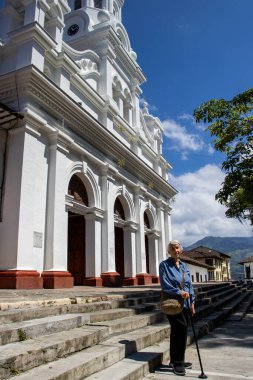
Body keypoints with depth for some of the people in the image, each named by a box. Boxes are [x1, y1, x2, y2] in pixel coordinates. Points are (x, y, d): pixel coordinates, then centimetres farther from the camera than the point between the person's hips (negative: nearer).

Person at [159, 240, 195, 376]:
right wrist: (179, 292, -21)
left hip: (185, 303, 6)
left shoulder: (184, 266, 14)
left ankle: (177, 361, 26)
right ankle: (177, 362, 4)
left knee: (178, 332, 13)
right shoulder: (164, 265, -4)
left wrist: (192, 302, 9)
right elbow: (165, 284, -13)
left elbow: (189, 284, 14)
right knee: (181, 329, -11)